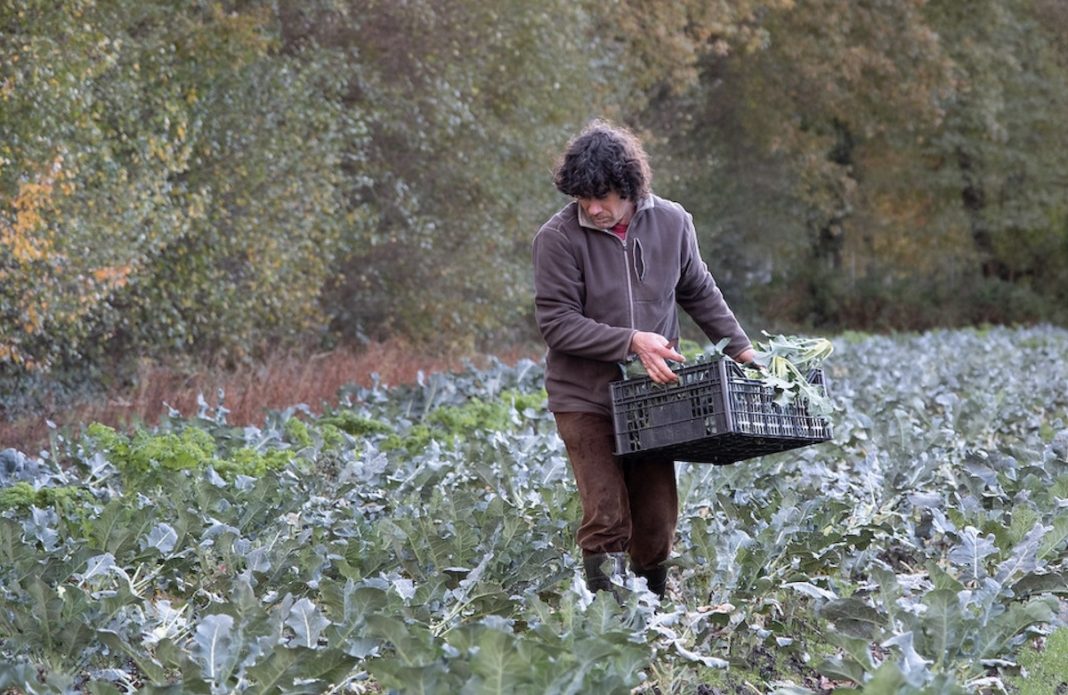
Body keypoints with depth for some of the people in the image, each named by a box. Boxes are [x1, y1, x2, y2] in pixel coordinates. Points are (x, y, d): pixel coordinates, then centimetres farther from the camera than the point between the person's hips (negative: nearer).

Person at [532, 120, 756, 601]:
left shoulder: (672, 223, -2)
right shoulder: (559, 237, -14)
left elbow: (700, 293, 14)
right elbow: (556, 322, -15)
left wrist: (740, 347, 8)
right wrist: (631, 341, -21)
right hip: (585, 398, -3)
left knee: (657, 519, 6)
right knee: (607, 516, -11)